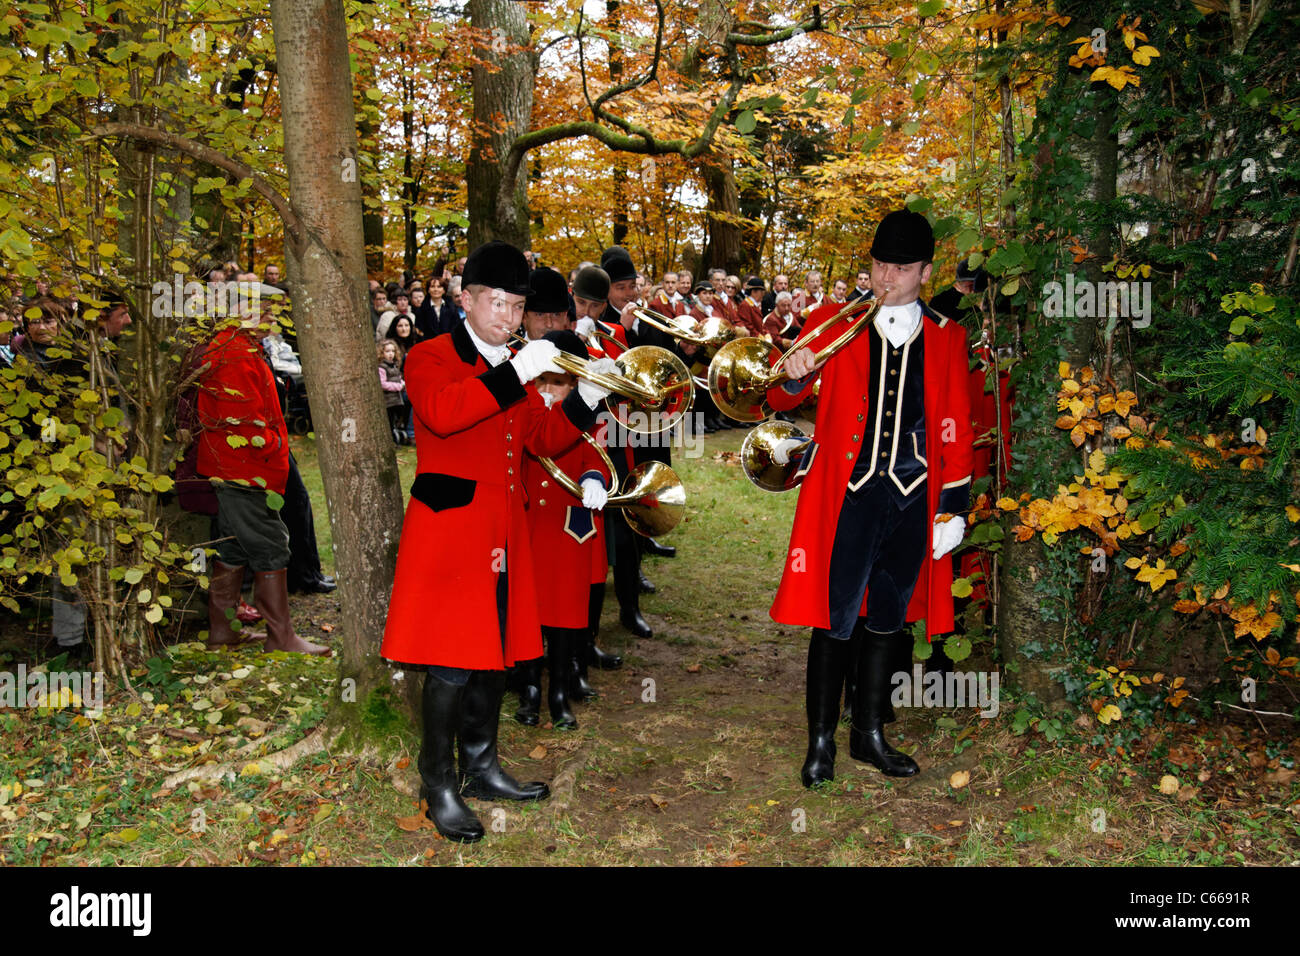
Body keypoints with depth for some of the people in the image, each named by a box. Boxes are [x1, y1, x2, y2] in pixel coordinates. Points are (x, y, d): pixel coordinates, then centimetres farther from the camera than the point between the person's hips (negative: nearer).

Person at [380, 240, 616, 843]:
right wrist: (515, 375, -28)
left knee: (494, 653, 13)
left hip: (502, 532, 8)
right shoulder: (431, 358, -4)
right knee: (452, 666, -5)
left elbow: (542, 438, 16)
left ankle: (481, 768, 28)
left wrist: (586, 398, 0)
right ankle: (439, 788, 8)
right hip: (450, 527, -7)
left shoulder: (515, 369, 18)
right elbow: (442, 413, -26)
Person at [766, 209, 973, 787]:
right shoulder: (835, 323, 4)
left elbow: (956, 428, 10)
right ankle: (821, 742, 13)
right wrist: (793, 376, -21)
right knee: (835, 620, -1)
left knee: (887, 618, 13)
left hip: (913, 496, 3)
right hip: (847, 494, -2)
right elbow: (780, 400, 3)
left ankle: (870, 734, 28)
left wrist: (954, 506, 5)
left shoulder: (945, 337, 9)